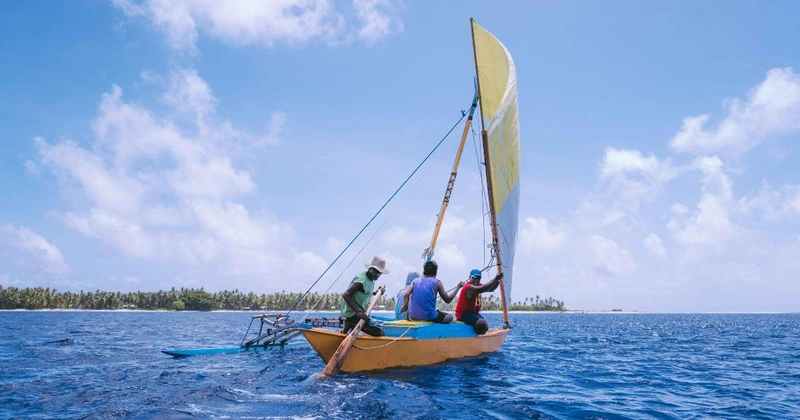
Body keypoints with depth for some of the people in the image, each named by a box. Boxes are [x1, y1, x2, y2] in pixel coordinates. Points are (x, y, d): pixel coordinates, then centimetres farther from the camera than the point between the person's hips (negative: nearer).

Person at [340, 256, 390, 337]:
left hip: (359, 312, 9)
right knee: (379, 331, -14)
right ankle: (351, 324, -6)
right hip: (352, 313, -9)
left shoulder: (371, 279, 8)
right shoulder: (362, 280, -20)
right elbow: (345, 295, -25)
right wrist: (357, 312, -29)